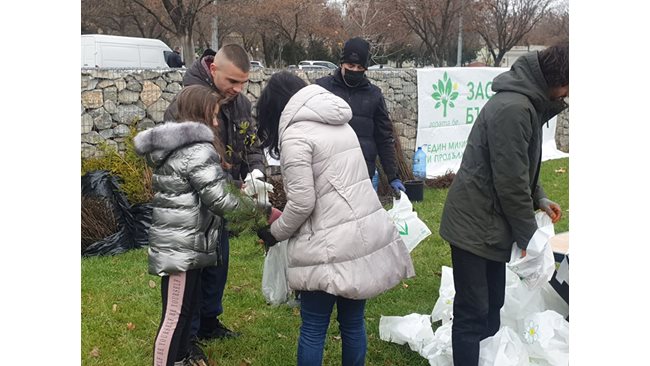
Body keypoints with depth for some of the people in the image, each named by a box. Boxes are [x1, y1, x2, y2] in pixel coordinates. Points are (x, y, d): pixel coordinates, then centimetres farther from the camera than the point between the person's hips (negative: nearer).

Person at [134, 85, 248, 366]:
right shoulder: (198, 149, -18)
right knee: (175, 314, -1)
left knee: (188, 304, 22)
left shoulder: (170, 145, 11)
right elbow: (217, 199, -18)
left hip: (181, 241, 10)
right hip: (182, 245, -10)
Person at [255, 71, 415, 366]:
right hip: (368, 234, 8)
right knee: (353, 322, 17)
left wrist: (275, 233, 3)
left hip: (332, 245, -8)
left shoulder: (295, 135, -10)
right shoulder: (339, 124, 15)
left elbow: (302, 203, -15)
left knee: (313, 328, 6)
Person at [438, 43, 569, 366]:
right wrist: (528, 236, -12)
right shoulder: (514, 109, -24)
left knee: (492, 305, 19)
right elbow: (510, 182, -22)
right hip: (475, 224, -10)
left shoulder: (529, 102, 9)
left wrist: (539, 198, 9)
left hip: (492, 222, 10)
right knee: (472, 312, -1)